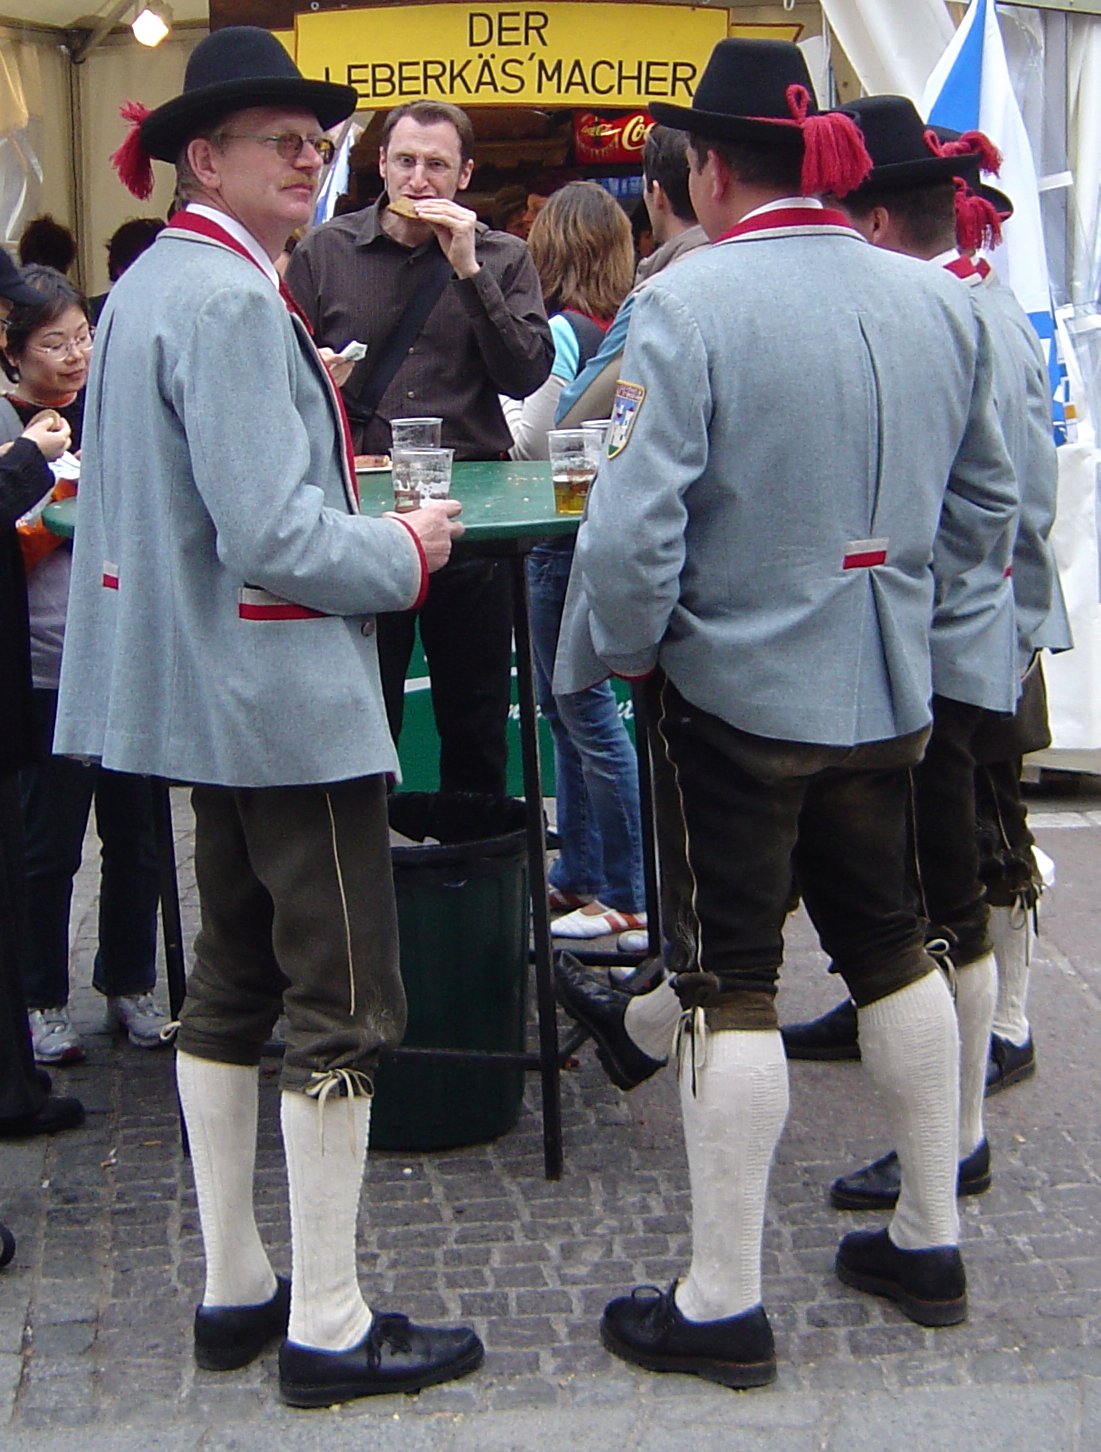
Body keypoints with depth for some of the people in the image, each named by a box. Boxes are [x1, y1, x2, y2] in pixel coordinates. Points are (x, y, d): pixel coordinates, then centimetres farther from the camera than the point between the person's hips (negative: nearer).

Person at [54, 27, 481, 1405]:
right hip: (288, 688, -11)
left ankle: (234, 1287, 27)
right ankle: (326, 1327, 9)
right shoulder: (230, 298, -19)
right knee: (342, 1009, -1)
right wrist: (403, 554, -8)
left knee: (231, 987, 16)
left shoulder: (151, 282, 12)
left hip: (207, 686, 11)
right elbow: (273, 537, -25)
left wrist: (364, 526, 15)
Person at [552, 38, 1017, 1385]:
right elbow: (985, 499, 12)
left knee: (730, 981, 2)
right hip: (887, 692, 6)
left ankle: (723, 1303, 11)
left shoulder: (688, 302, -16)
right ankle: (928, 1238, 31)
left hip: (735, 686, -6)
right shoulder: (938, 300, 3)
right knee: (889, 945, 19)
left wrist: (617, 649, -4)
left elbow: (632, 526, -21)